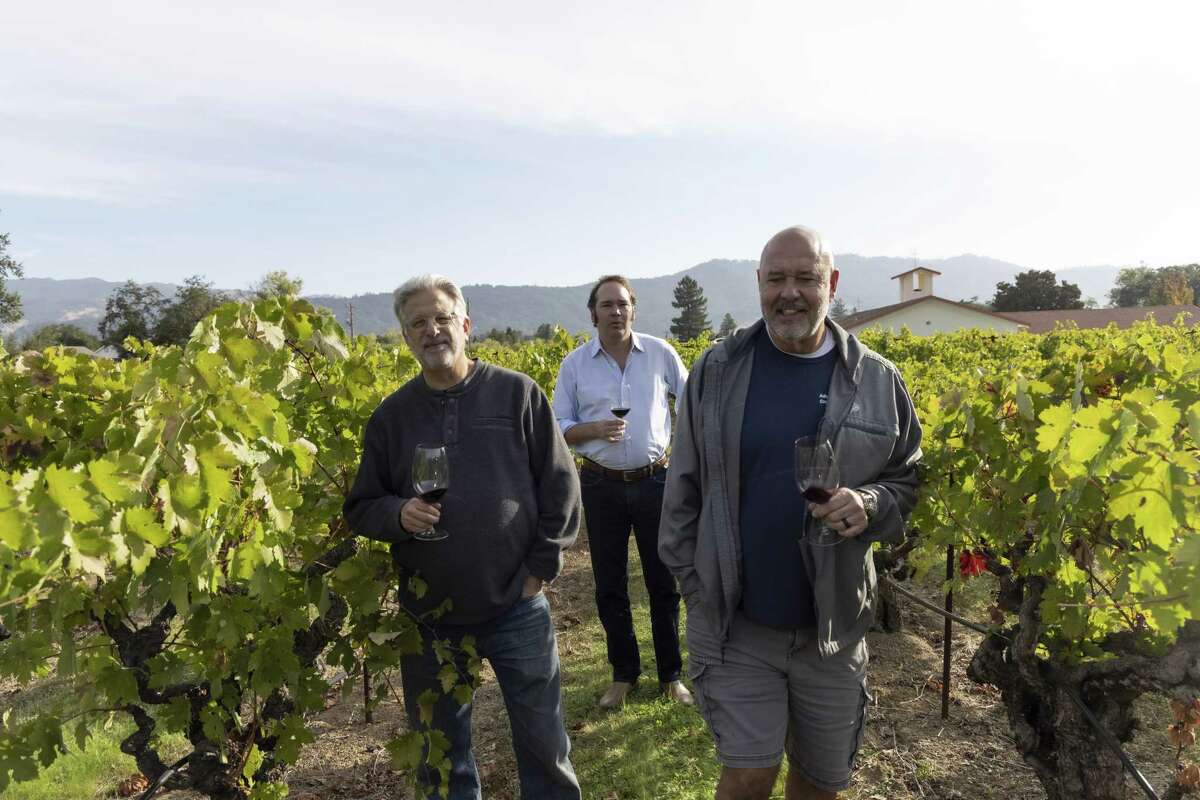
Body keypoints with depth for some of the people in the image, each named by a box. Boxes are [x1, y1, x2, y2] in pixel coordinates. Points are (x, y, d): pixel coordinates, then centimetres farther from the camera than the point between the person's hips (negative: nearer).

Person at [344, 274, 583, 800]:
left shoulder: (518, 394, -4)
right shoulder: (391, 415, 1)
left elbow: (560, 485, -2)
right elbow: (361, 509, 6)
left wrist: (542, 565, -6)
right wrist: (398, 515, -16)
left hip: (518, 606, -2)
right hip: (428, 616, 2)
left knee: (543, 740, 15)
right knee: (440, 750, 20)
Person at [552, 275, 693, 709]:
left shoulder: (660, 353, -1)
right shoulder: (575, 363, -1)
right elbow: (559, 428, 2)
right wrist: (595, 429, -17)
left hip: (654, 481, 0)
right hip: (602, 486, 1)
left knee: (664, 583, 10)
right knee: (609, 586, 11)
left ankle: (671, 675, 28)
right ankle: (623, 674, 30)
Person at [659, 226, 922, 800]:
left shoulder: (879, 381, -2)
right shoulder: (716, 370, -4)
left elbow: (911, 481, 6)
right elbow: (684, 489, 1)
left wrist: (870, 505, -16)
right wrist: (691, 580, 0)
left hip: (834, 626, 2)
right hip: (735, 621, -1)